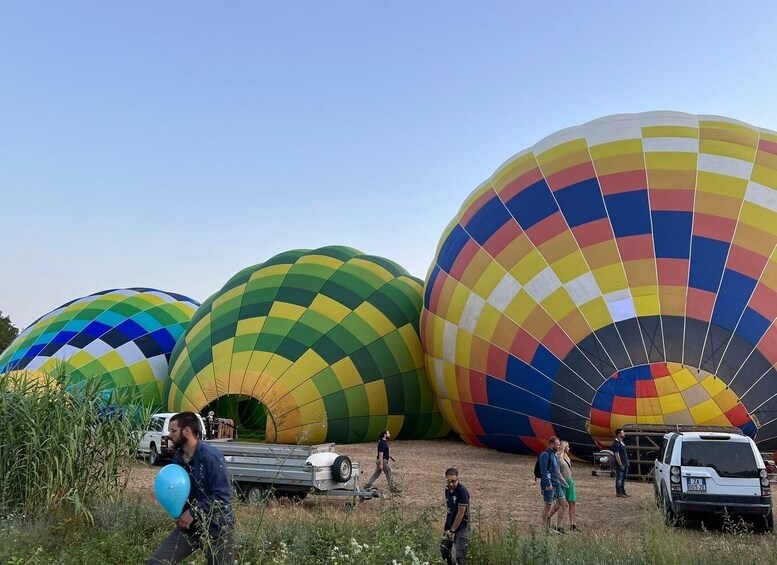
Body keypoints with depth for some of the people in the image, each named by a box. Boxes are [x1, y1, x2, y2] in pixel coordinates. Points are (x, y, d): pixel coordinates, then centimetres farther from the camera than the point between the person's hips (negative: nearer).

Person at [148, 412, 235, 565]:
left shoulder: (211, 456, -21)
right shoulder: (178, 457, 3)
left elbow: (223, 495, -24)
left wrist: (194, 512, -21)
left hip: (215, 528, -6)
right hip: (189, 525, 6)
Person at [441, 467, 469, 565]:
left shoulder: (462, 491, -21)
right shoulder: (447, 490, 2)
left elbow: (461, 513, -20)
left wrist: (453, 530, -15)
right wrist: (447, 528, 4)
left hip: (461, 527, -8)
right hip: (450, 526, 8)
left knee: (459, 556, -11)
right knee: (444, 550, 14)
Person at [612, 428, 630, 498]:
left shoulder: (622, 442, 13)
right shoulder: (616, 443, -17)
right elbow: (617, 455, -21)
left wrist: (627, 462, 18)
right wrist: (620, 465, -21)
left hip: (625, 464, 10)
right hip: (620, 464, -10)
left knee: (623, 479, 15)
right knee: (619, 479, -3)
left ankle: (623, 492, 22)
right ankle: (618, 493, 2)